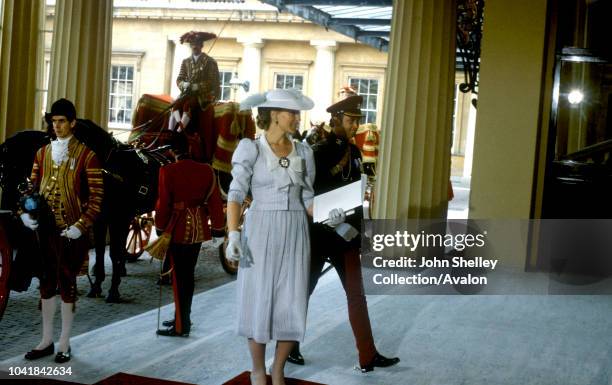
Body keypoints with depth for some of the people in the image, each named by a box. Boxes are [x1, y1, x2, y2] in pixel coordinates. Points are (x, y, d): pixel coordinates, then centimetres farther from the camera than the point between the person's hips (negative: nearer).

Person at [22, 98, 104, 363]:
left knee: (67, 284, 3)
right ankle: (47, 341, 21)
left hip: (71, 231, -5)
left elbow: (96, 196, -9)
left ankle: (64, 344, 13)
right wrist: (27, 213, -3)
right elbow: (33, 187, 14)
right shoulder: (42, 153, 10)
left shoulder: (85, 155, -6)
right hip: (45, 229, 5)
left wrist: (81, 226, -16)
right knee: (46, 283, 10)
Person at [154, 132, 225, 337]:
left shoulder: (167, 171, -14)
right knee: (188, 274, 17)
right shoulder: (206, 170, -1)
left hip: (177, 229, -5)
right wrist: (218, 229, 11)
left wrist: (160, 228, 1)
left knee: (178, 276, 3)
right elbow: (215, 201, 3)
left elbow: (163, 204, -11)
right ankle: (183, 317, 30)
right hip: (199, 229, 5)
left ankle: (181, 326, 6)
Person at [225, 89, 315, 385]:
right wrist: (233, 236, -20)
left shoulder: (303, 152, 8)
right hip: (260, 233, -3)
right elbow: (236, 194, -9)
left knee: (292, 308, 0)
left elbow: (307, 198, 13)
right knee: (258, 306, 0)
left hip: (294, 235, 3)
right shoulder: (250, 149, -4)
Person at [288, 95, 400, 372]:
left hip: (346, 234, 6)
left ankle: (367, 357, 7)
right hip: (319, 233, -6)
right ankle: (290, 346, 24)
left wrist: (357, 227, 7)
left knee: (357, 293, 4)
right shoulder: (318, 152, -12)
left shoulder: (354, 152, 9)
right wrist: (326, 213, -26)